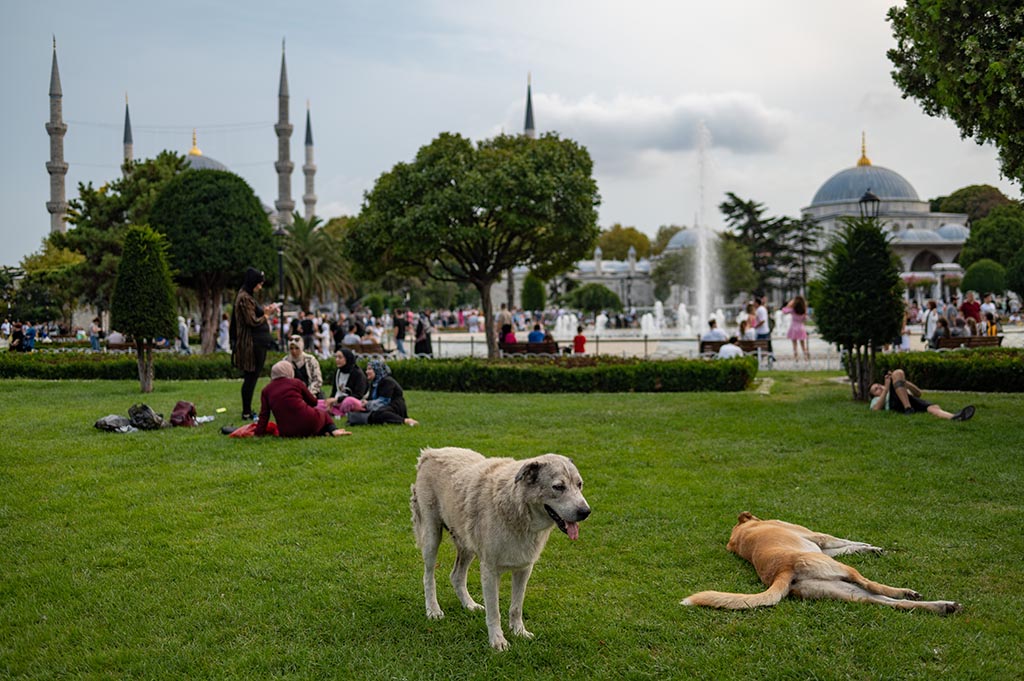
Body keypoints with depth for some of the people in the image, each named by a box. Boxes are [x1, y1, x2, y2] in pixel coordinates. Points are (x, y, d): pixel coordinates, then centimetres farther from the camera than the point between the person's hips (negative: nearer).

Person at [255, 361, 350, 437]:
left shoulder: (266, 391, 9)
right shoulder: (296, 382, 6)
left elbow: (264, 415, 3)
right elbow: (313, 402, 16)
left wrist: (259, 433, 9)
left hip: (287, 433, 2)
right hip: (308, 423, -2)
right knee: (324, 414, 31)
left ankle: (322, 433, 0)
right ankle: (333, 430, 1)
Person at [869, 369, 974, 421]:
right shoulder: (876, 400, 35)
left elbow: (918, 393, 27)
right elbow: (876, 409, 8)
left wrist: (904, 382, 16)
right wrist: (886, 388, 8)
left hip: (911, 399, 3)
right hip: (896, 403, -3)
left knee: (934, 407, -30)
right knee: (897, 373, -23)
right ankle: (909, 410, -36)